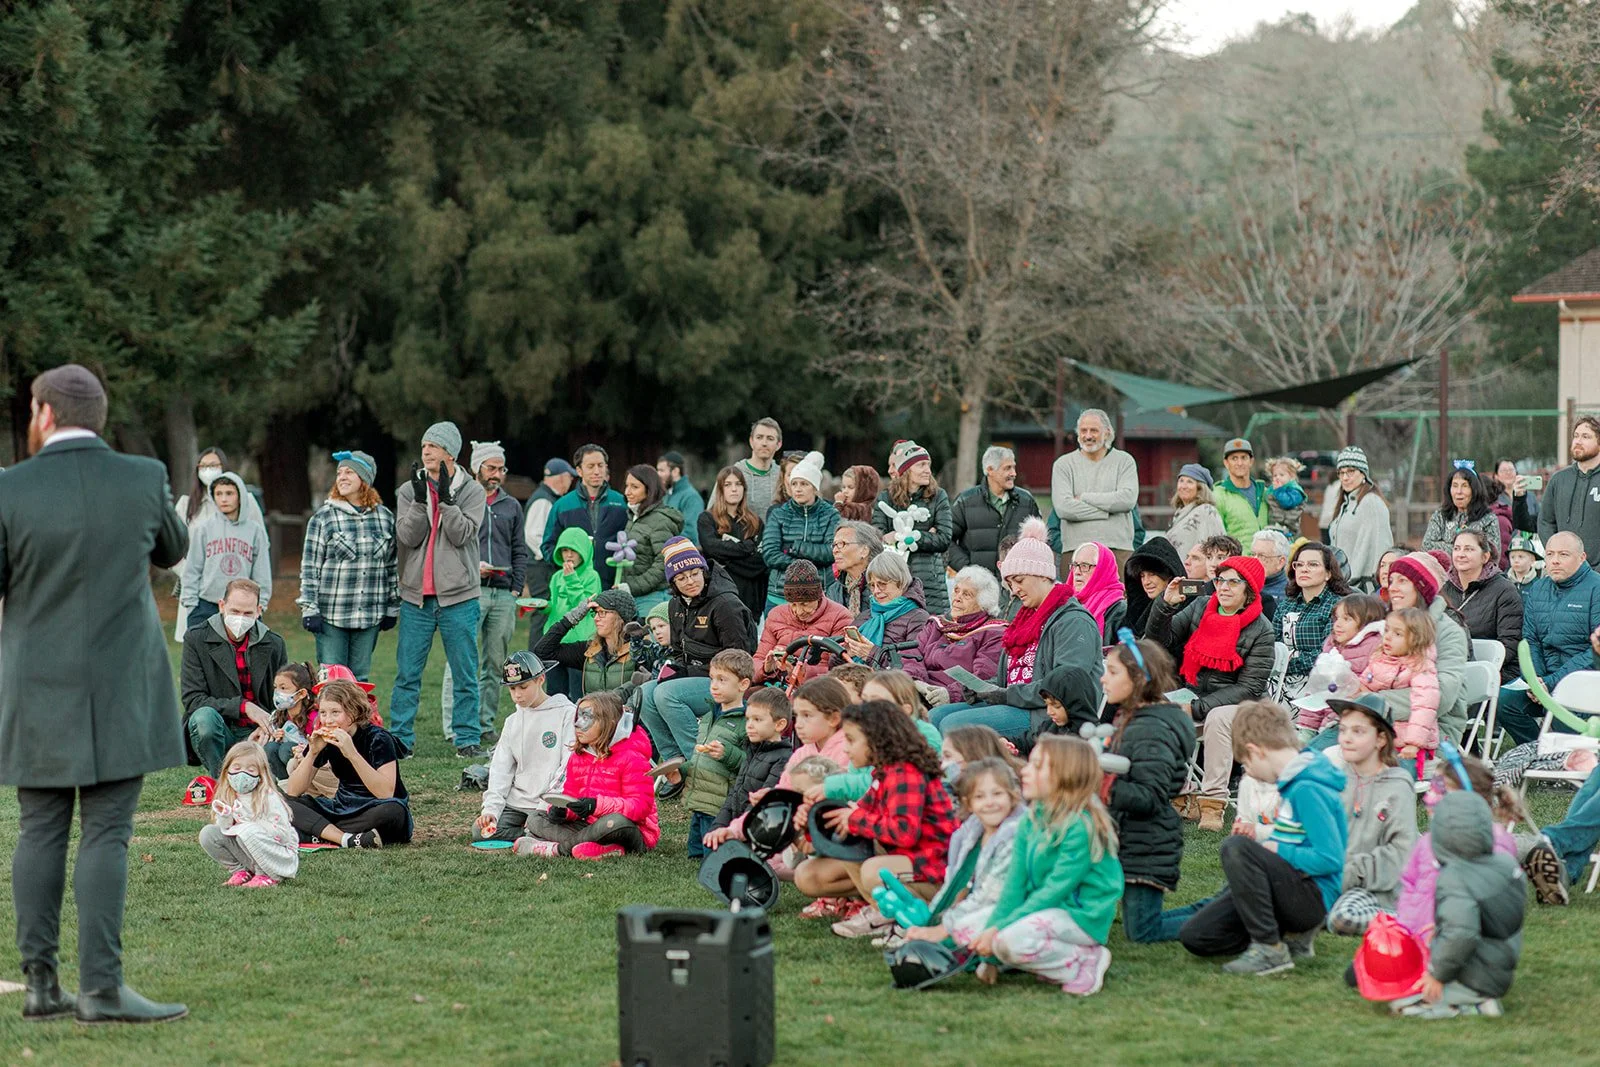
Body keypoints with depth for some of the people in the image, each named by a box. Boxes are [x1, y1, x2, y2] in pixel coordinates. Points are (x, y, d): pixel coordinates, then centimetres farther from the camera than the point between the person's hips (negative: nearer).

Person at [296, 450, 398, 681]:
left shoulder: (385, 517, 8)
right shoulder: (323, 517, -2)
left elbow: (392, 565, 14)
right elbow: (310, 567, -2)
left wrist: (392, 607, 12)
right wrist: (309, 609, -7)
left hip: (370, 616, 3)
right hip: (331, 615, -3)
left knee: (360, 677, 8)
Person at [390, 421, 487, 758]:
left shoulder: (471, 490, 2)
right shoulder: (409, 491, 7)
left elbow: (462, 534, -10)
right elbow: (407, 537, -5)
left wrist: (445, 497, -17)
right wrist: (421, 499, -15)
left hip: (458, 596, -1)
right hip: (416, 596, 1)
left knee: (465, 674, 2)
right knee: (407, 673, 2)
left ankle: (467, 739, 8)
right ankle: (400, 737, 7)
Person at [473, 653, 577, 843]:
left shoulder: (566, 713, -3)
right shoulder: (513, 722, 16)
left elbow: (569, 766, -9)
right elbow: (500, 768, 11)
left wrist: (544, 807, -16)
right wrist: (491, 808, -5)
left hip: (550, 804, -6)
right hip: (515, 802, 6)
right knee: (480, 831, -14)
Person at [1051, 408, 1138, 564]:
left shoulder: (1124, 461, 11)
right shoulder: (1064, 464, 9)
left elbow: (1128, 499, -6)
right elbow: (1063, 507, -5)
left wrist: (1084, 497, -2)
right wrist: (1107, 511, -5)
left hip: (1118, 550, 0)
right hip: (1075, 550, 0)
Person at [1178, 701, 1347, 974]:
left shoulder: (1307, 789, -18)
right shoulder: (1294, 781, 11)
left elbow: (1330, 859, -23)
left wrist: (1277, 849, -13)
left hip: (1313, 897, -9)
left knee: (1236, 846, -29)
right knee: (1195, 936, 1)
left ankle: (1270, 949, -23)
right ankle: (1291, 935, 7)